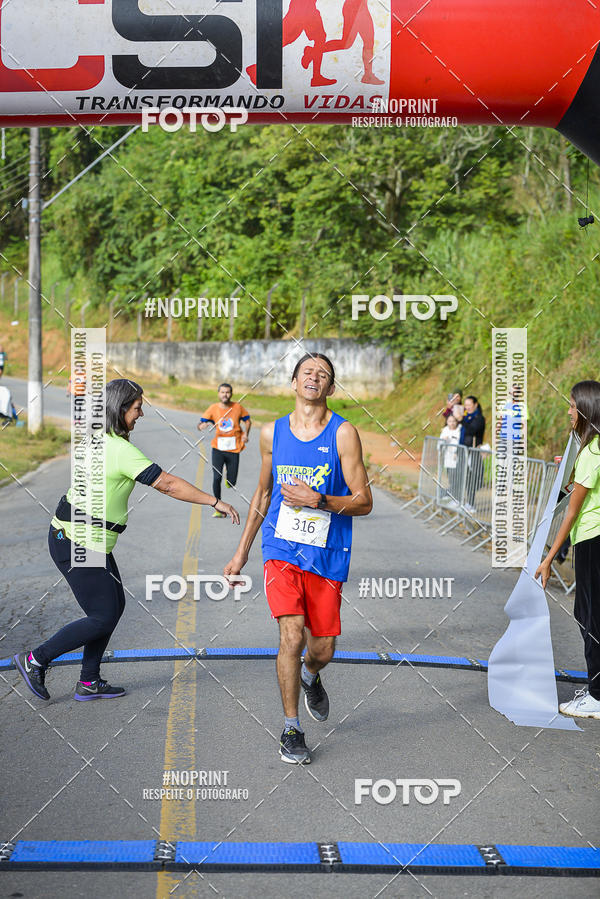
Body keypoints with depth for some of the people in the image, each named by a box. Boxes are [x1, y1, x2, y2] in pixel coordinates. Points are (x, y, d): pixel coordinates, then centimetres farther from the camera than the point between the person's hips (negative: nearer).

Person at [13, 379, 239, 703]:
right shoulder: (121, 450, -22)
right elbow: (168, 484, -22)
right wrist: (216, 502, -18)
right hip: (78, 545, -10)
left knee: (115, 604, 14)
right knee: (103, 618, -1)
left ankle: (89, 682, 21)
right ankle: (34, 660, 9)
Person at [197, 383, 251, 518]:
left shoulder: (237, 408, -1)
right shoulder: (213, 408, -2)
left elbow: (247, 420, 15)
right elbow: (199, 425, -2)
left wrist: (246, 434, -2)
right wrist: (204, 425, -27)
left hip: (234, 449, 1)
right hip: (218, 448, 0)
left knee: (231, 483, 1)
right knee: (217, 478, -15)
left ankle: (229, 479, 41)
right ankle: (218, 508, -1)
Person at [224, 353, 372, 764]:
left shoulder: (344, 433, -6)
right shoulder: (272, 433, 4)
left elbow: (364, 502, -6)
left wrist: (317, 501, -21)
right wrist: (242, 551, 18)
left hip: (327, 555, 0)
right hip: (282, 549, 1)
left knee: (322, 649, 6)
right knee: (292, 635, -16)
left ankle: (309, 676, 44)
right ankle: (291, 729, 2)